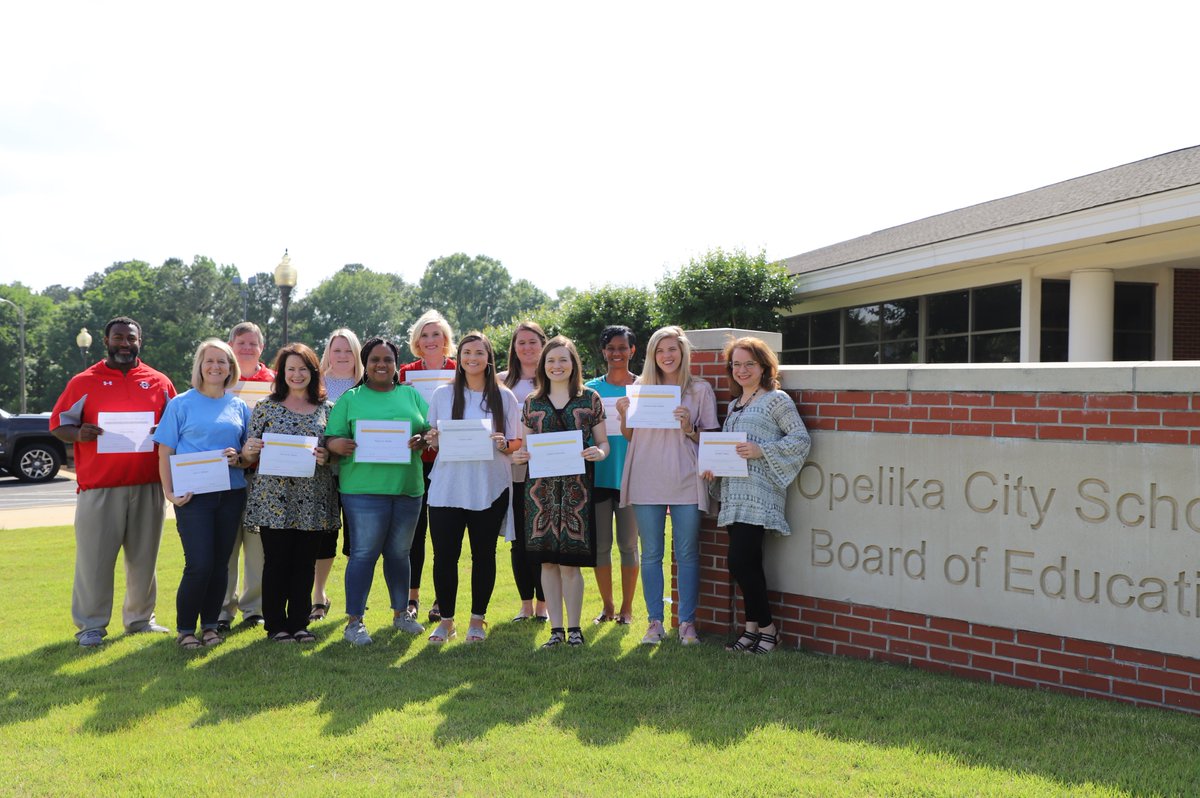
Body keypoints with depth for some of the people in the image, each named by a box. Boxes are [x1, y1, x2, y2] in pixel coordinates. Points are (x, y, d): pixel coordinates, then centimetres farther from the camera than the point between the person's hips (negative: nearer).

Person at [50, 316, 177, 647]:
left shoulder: (159, 383, 9)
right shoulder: (84, 382, 4)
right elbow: (59, 424, 5)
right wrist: (78, 434, -17)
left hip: (147, 487, 2)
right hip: (98, 487, -2)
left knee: (144, 557, 9)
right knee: (94, 557, -1)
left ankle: (140, 618, 22)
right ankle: (91, 625, 9)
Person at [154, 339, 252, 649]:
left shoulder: (239, 407, 11)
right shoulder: (181, 404, 2)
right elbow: (165, 452, -1)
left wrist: (239, 458, -7)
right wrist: (169, 492, -11)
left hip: (231, 493, 4)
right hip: (193, 494, -4)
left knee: (220, 563, 7)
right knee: (199, 564, -9)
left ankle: (210, 625, 19)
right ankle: (185, 629, 5)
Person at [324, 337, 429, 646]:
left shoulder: (411, 395, 14)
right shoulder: (350, 399, 6)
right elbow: (331, 438, 2)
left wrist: (423, 439, -12)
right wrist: (337, 444, -20)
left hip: (408, 487, 3)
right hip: (364, 488, -3)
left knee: (399, 552, 14)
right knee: (364, 552, -5)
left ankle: (401, 612, 29)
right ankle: (354, 621, 2)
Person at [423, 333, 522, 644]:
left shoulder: (504, 397, 5)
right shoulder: (443, 394, 7)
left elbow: (517, 441, 6)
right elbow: (433, 439, 12)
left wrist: (504, 444, -14)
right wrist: (433, 440, -9)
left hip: (490, 489, 0)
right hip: (447, 487, 0)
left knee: (484, 554, 6)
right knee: (444, 555, -1)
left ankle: (478, 619, 19)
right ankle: (446, 620, 13)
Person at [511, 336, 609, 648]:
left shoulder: (590, 399, 5)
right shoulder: (532, 402, 11)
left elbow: (603, 443, 7)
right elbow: (527, 446, 16)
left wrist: (598, 453, -15)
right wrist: (519, 455, -6)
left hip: (575, 486, -2)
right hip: (541, 488, 3)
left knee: (570, 562, -3)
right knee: (547, 561, 4)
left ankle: (574, 628, 10)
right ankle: (556, 628, 13)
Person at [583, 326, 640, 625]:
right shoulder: (591, 388, 7)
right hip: (598, 474, 2)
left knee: (628, 544, 4)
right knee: (600, 544, 6)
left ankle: (627, 607, 14)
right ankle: (607, 605, 18)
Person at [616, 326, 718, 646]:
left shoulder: (700, 389, 4)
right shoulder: (641, 387, 10)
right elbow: (629, 436, 14)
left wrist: (689, 429, -14)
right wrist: (624, 415, -5)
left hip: (686, 481, -2)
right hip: (647, 481, 2)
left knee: (687, 554, 2)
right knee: (651, 554, 6)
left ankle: (687, 623, 11)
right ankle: (655, 622, 14)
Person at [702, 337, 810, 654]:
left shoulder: (776, 399, -2)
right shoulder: (734, 405, 20)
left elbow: (801, 439, -8)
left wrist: (761, 451, -17)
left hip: (759, 494, -7)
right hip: (733, 494, 7)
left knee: (740, 562, -12)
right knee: (748, 564, 9)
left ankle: (766, 628, 2)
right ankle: (753, 628, 15)